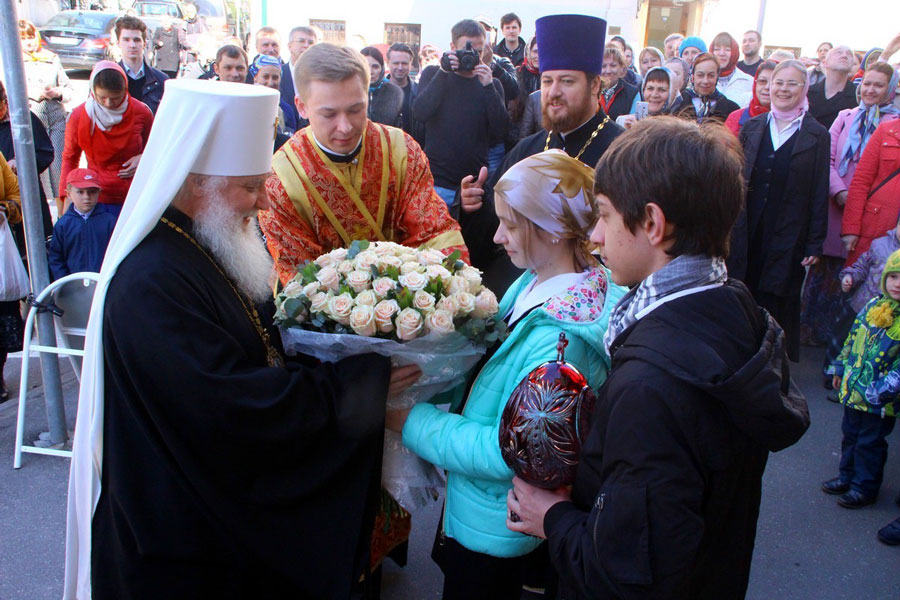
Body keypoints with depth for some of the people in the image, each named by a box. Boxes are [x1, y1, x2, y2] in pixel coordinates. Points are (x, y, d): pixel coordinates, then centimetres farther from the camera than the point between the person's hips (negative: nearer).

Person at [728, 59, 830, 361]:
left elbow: (819, 194, -1)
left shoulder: (817, 136, 1)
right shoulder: (752, 127, 8)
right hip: (746, 232, 2)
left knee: (778, 303, 4)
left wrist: (815, 244, -4)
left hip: (787, 236, -2)